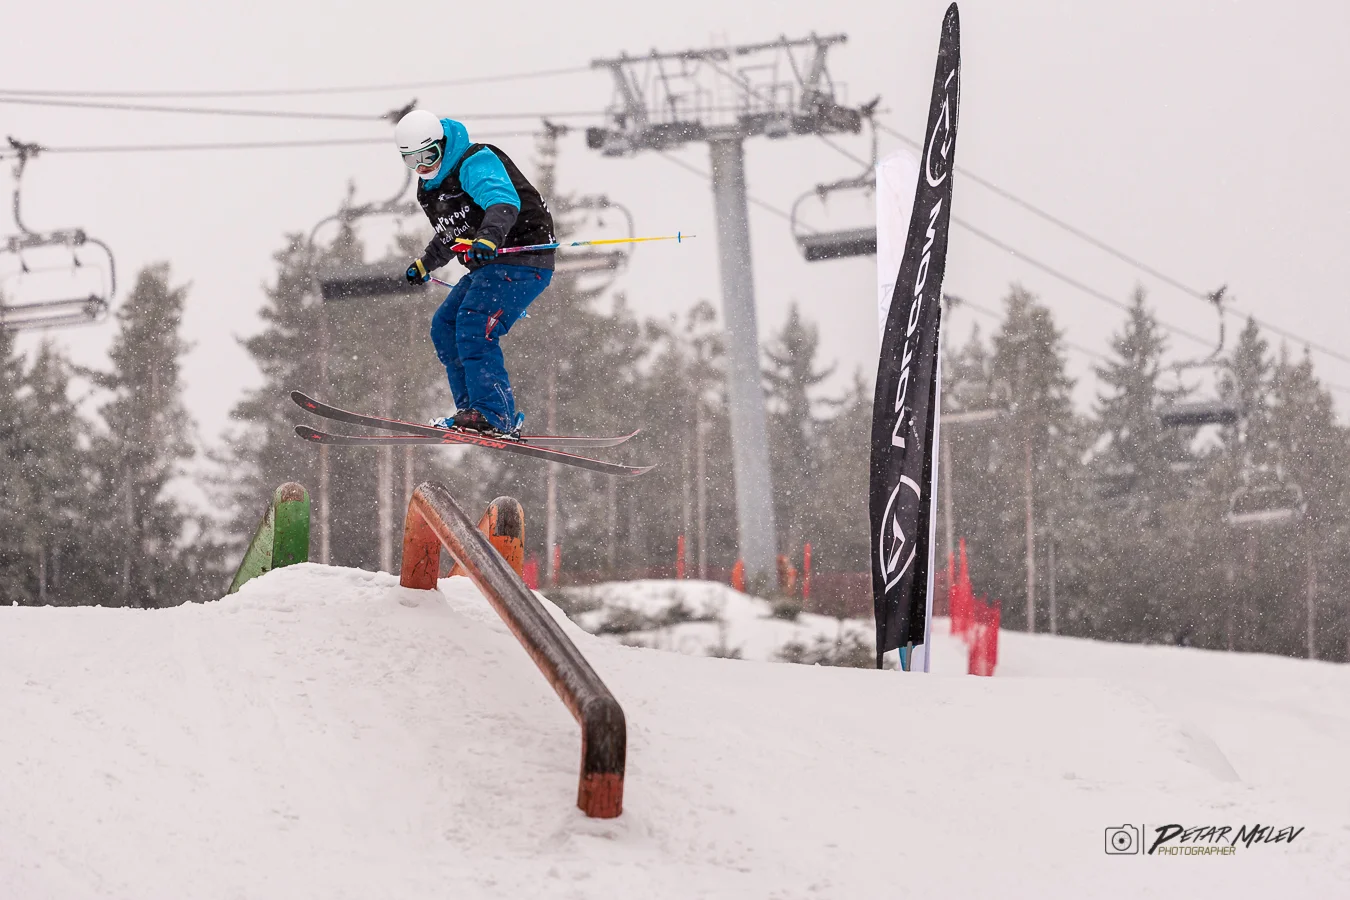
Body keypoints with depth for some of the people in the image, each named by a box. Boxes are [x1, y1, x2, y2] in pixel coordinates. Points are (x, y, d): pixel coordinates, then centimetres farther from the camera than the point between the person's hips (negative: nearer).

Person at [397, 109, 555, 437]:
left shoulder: (476, 162, -15)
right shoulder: (429, 188, 15)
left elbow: (504, 201, -35)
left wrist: (489, 238, -53)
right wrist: (425, 265, 46)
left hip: (522, 260, -10)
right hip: (485, 268, 10)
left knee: (474, 329, -23)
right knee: (444, 327, 4)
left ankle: (496, 417, -27)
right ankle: (472, 409, 5)